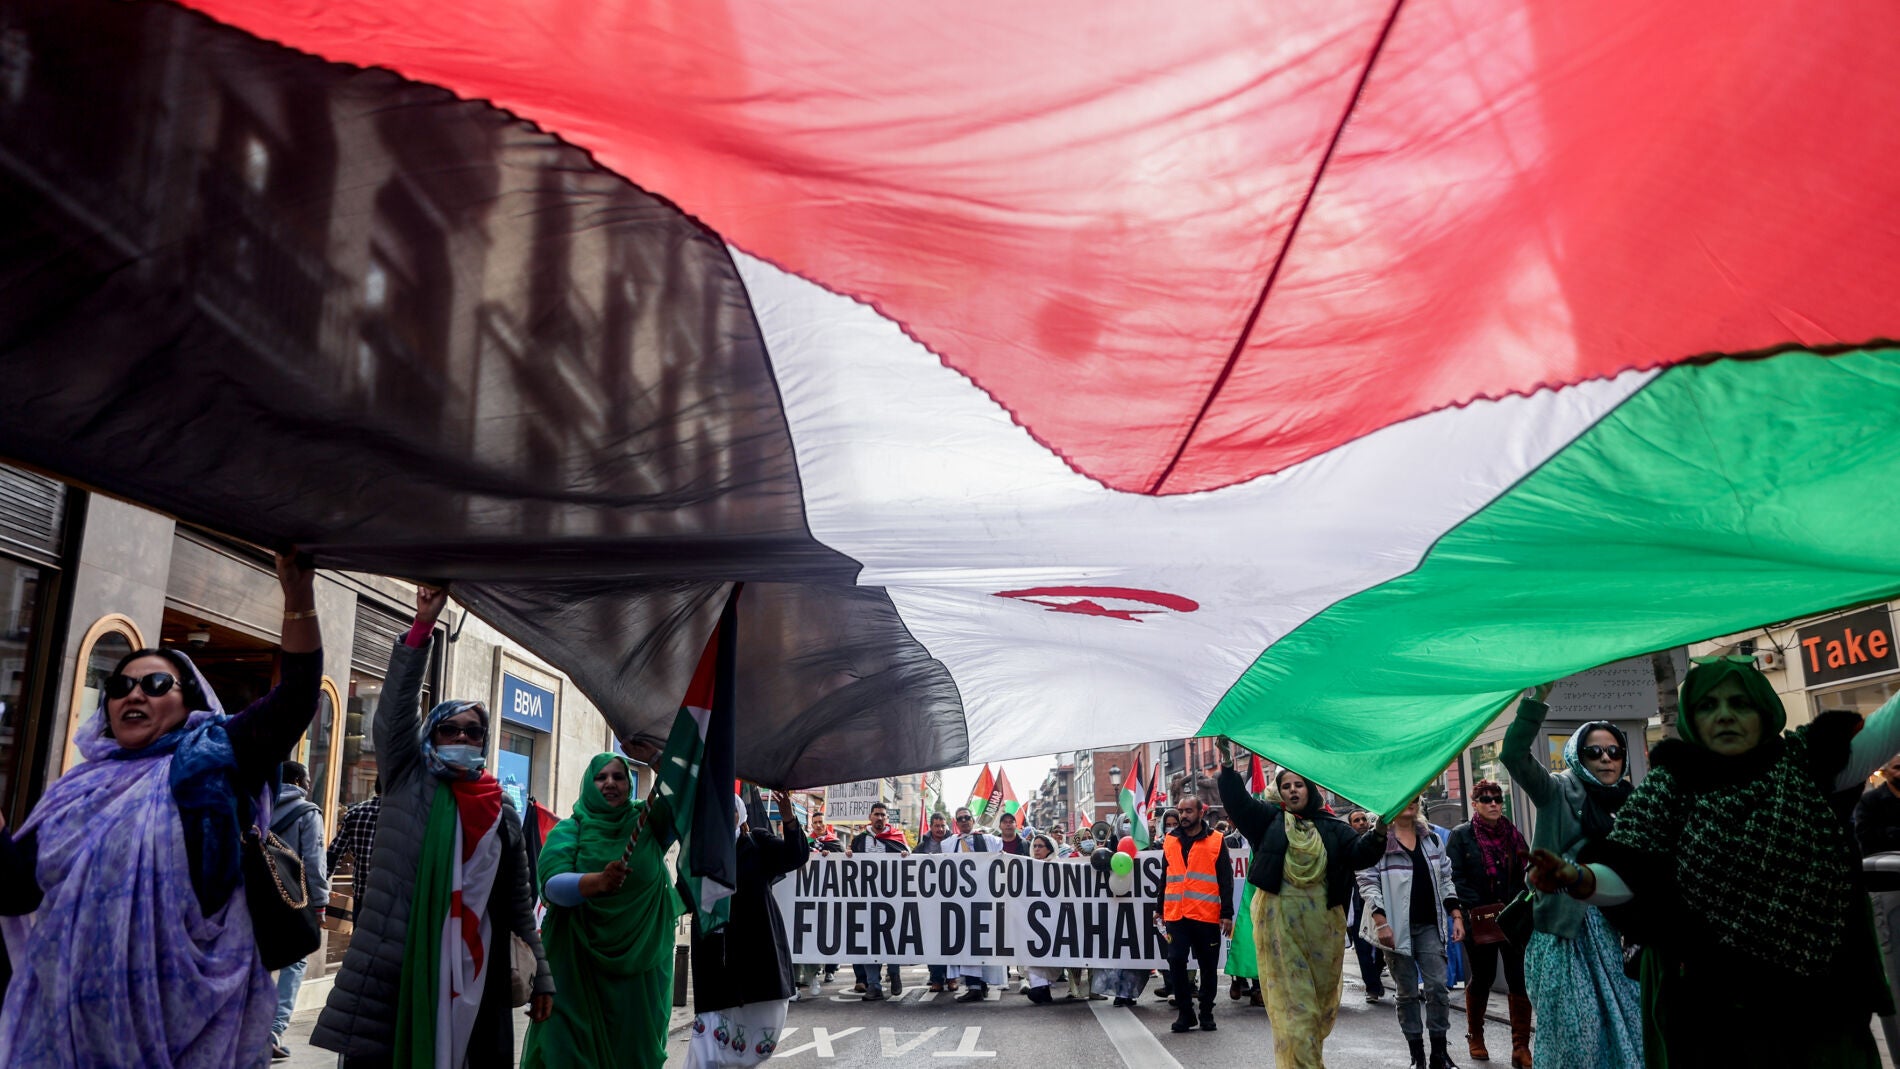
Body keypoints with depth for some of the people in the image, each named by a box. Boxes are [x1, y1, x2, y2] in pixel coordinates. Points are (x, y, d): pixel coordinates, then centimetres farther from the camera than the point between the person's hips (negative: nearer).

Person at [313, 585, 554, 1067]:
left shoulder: (503, 811, 10)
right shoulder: (409, 783, 6)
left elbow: (519, 900, 12)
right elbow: (396, 707, -7)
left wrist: (540, 973, 9)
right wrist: (423, 625, -15)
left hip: (471, 969, 2)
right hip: (394, 964, -2)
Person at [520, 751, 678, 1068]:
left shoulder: (649, 824, 6)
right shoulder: (569, 830, 2)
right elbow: (552, 885, -14)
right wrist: (598, 881, -33)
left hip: (639, 964, 1)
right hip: (576, 963, -1)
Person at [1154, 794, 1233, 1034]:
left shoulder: (1216, 841, 0)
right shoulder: (1170, 841, 9)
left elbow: (1226, 880, 0)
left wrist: (1227, 913, -5)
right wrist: (1160, 909, 15)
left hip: (1207, 916, -2)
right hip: (1175, 915, 2)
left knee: (1208, 966, 8)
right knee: (1176, 961, -4)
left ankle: (1206, 1013, 21)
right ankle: (1185, 1012, 10)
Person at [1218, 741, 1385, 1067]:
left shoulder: (1330, 826, 9)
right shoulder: (1267, 818, 5)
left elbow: (1359, 852, -4)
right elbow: (1238, 800, -8)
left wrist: (1376, 836, -25)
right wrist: (1228, 767, -24)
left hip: (1323, 921, 3)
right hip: (1279, 920, -3)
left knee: (1324, 993, 12)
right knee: (1291, 998, -2)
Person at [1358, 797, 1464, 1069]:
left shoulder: (1431, 838, 12)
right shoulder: (1378, 838, -6)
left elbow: (1445, 878, 16)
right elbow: (1367, 881, -8)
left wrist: (1456, 915, 7)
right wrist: (1381, 922, -15)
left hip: (1430, 925, 4)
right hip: (1398, 928, -4)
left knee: (1438, 986, -2)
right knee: (1407, 992, 4)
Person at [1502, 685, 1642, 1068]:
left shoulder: (1627, 802, 11)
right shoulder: (1559, 792, -4)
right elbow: (1514, 754, -22)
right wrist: (1537, 697, -30)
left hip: (1607, 929, 5)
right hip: (1562, 927, -5)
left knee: (1624, 1019, 8)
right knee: (1572, 1025, -2)